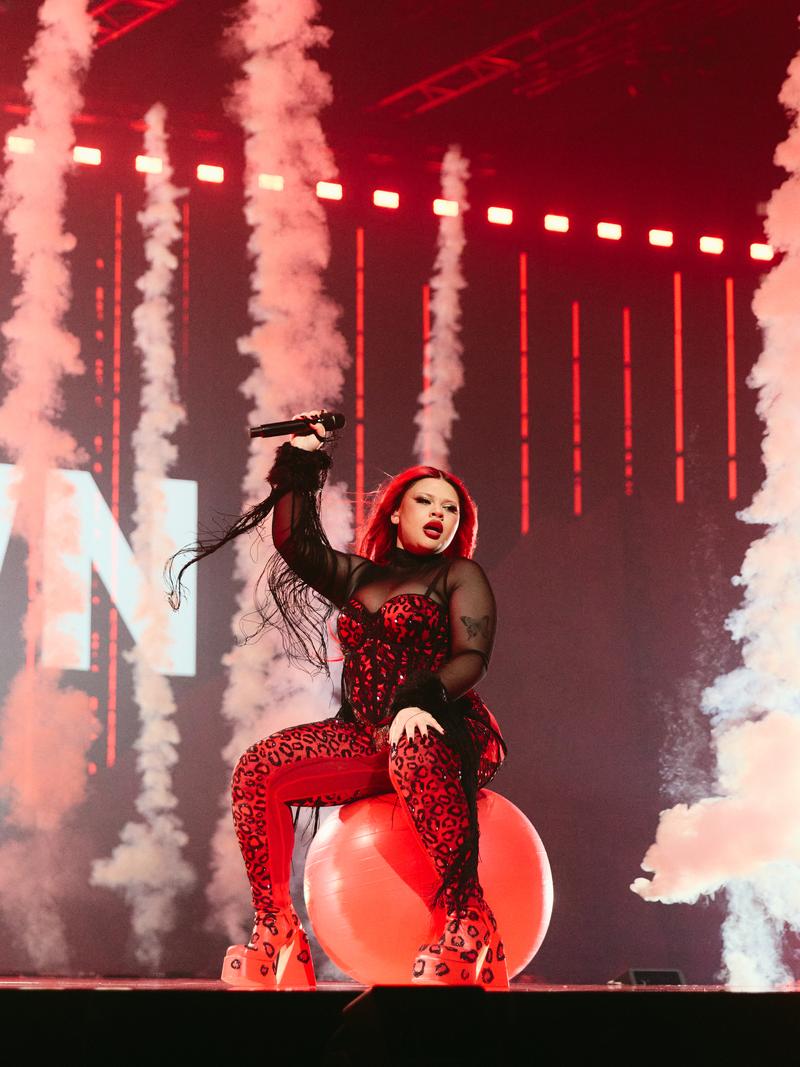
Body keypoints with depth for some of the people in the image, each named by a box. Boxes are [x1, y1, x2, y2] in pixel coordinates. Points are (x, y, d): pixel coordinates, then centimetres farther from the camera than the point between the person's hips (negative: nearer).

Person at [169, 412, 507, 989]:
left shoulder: (459, 576, 7)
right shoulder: (358, 577, 23)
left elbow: (472, 657, -8)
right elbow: (296, 542, 10)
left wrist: (421, 700, -26)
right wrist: (299, 465, 4)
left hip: (444, 729, -5)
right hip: (365, 736, 5)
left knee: (413, 756, -43)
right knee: (259, 768, -17)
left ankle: (467, 920, -42)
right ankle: (275, 929, -18)